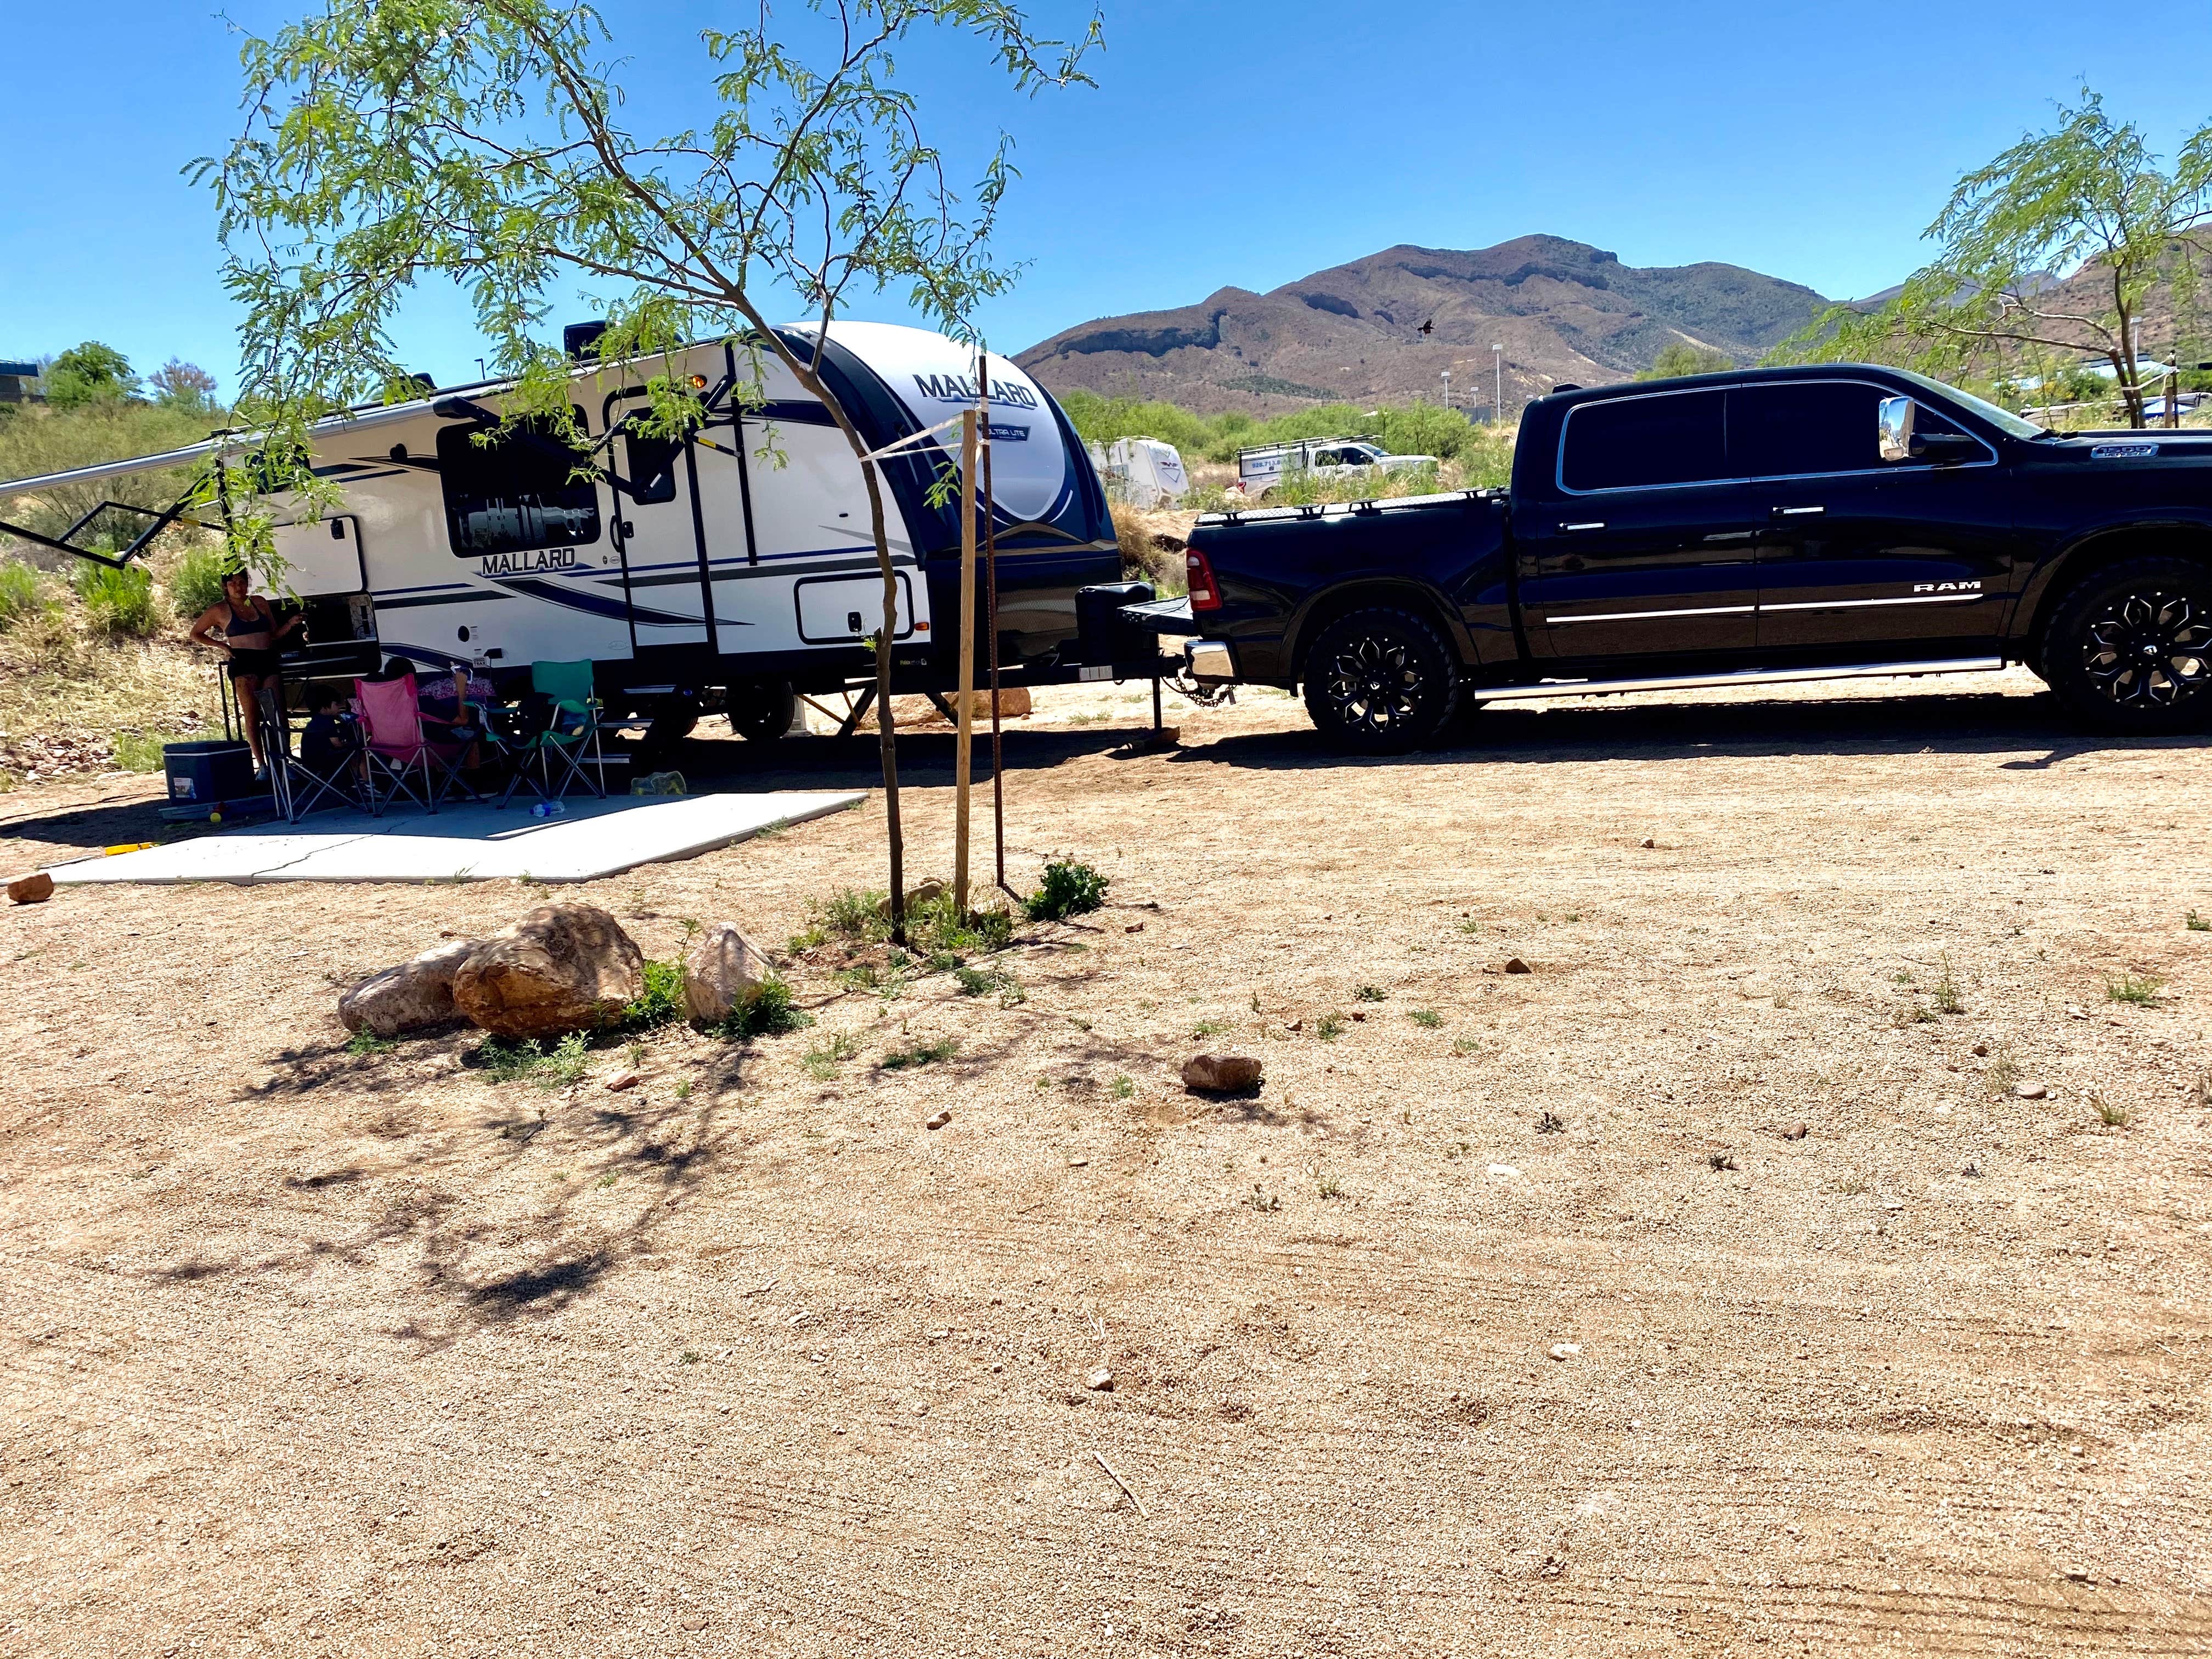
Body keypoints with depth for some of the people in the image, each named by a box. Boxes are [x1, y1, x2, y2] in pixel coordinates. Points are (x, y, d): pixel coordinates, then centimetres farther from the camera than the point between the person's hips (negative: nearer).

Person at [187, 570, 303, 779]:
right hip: (243, 662, -3)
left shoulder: (260, 603, 16)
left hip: (269, 660, 3)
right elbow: (196, 634, 15)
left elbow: (275, 634, 21)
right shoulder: (219, 609, 7)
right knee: (252, 715, -6)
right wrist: (221, 645, 1)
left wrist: (291, 624, 2)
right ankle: (262, 766, -6)